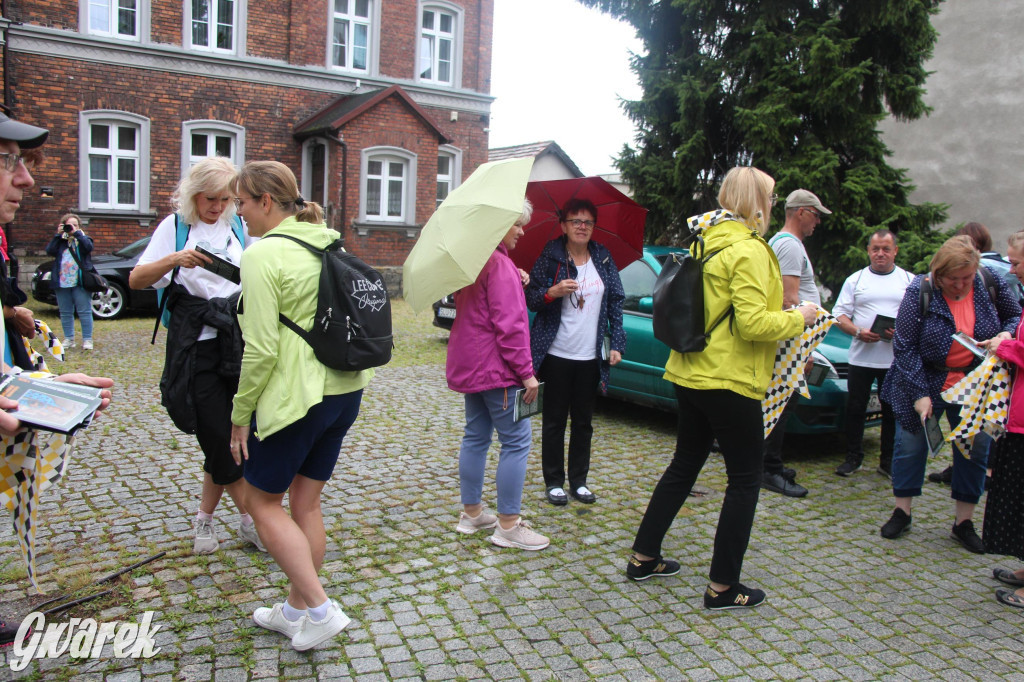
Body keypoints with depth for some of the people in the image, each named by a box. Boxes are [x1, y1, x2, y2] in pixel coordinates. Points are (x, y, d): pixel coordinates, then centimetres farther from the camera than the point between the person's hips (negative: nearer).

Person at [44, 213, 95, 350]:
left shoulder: (83, 239, 9)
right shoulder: (60, 241, 14)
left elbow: (89, 247, -14)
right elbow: (50, 251, -3)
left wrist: (76, 233, -13)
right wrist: (58, 235, -5)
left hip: (80, 282, -3)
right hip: (62, 282, 3)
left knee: (84, 312, -3)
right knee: (65, 313, 7)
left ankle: (87, 340, 1)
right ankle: (69, 339, 15)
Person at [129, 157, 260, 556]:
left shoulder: (239, 227, 11)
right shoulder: (175, 226, 2)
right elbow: (136, 280, -6)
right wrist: (173, 260, -24)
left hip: (238, 340, 3)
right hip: (196, 346, -3)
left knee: (222, 437, 5)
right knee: (221, 437, -2)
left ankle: (205, 517, 24)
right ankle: (251, 520, 11)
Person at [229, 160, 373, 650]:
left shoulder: (264, 253, -14)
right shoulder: (329, 246, 10)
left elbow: (262, 348, -18)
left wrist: (240, 414, -7)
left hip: (294, 398, -8)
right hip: (344, 390, 8)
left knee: (263, 502, 10)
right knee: (306, 502, 17)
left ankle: (320, 609, 7)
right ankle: (295, 610, 29)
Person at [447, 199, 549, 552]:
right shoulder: (499, 264, -16)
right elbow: (509, 325, -21)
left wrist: (516, 281, 4)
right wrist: (526, 372, -18)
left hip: (468, 365, 10)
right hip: (495, 367, -10)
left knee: (476, 437, 16)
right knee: (516, 442, -3)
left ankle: (471, 513, 26)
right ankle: (508, 526, 1)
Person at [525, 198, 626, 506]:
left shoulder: (603, 258, 6)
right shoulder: (550, 257, -3)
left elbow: (616, 302, 8)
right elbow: (530, 300, -3)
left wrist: (616, 344, 1)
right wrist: (552, 292, -24)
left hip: (590, 356, 3)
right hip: (557, 354, -3)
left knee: (583, 422, 11)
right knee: (554, 421, 6)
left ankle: (579, 481, 23)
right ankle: (554, 482, 17)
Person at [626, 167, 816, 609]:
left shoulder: (707, 244, 10)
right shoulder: (748, 250, -16)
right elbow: (753, 323, -22)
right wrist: (798, 318, -6)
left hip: (691, 374, 9)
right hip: (728, 381, -9)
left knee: (685, 464, 20)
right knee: (745, 480, 5)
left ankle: (643, 557, 29)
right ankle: (722, 587, 12)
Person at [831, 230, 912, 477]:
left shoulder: (909, 281, 8)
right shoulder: (855, 280, 9)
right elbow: (840, 315, 4)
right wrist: (858, 331, -13)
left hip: (896, 360, 0)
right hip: (861, 357, 0)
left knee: (893, 412, 6)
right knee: (855, 409, 5)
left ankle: (888, 461, 17)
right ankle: (853, 457, 18)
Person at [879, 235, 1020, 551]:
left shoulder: (992, 285, -6)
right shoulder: (920, 291, -15)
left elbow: (1016, 316, 11)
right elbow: (904, 346, -15)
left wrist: (1006, 334, -14)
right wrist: (919, 394, -20)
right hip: (924, 383, -2)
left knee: (975, 450, 4)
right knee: (910, 445, 3)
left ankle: (964, 522, 19)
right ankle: (901, 512, 19)